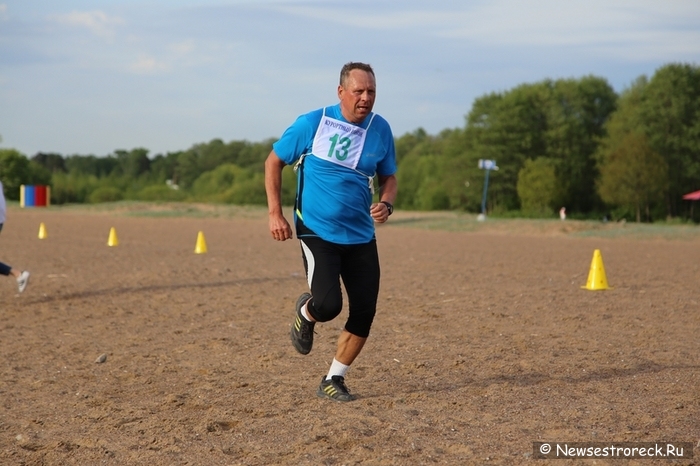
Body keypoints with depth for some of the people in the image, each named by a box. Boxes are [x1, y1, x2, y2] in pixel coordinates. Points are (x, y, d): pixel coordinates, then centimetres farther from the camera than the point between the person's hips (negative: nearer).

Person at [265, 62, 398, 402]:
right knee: (328, 305, -20)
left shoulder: (381, 130, 2)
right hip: (317, 232, -4)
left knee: (364, 314, -1)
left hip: (361, 237, 4)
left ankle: (333, 381, 19)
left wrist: (386, 204, -7)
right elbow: (273, 162, 2)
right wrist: (275, 214, -5)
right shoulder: (313, 123, -9)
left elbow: (388, 177, 15)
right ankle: (304, 313, 19)